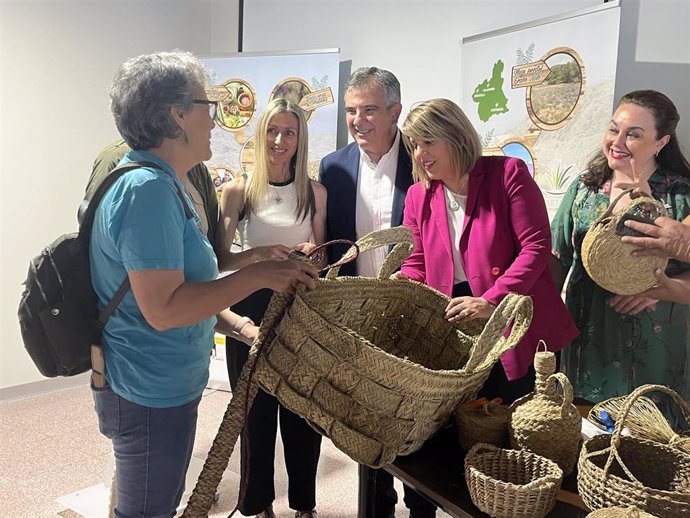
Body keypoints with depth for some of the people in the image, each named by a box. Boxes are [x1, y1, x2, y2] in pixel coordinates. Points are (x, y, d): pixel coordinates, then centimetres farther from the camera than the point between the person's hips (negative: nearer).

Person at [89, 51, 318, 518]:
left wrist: (233, 320, 9)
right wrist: (258, 276, -24)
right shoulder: (149, 188, -24)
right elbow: (163, 309, -29)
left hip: (162, 386, 10)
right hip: (151, 392, -10)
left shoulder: (158, 181, 9)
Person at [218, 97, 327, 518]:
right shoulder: (239, 190, -3)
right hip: (252, 309, -1)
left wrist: (310, 254, -14)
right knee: (255, 408, 9)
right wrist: (258, 254, -28)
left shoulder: (315, 191, 3)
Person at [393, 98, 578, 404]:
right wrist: (404, 282, -9)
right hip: (452, 334, 4)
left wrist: (492, 301, -23)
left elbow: (536, 246, -13)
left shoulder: (508, 173, -7)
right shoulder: (417, 196, 7)